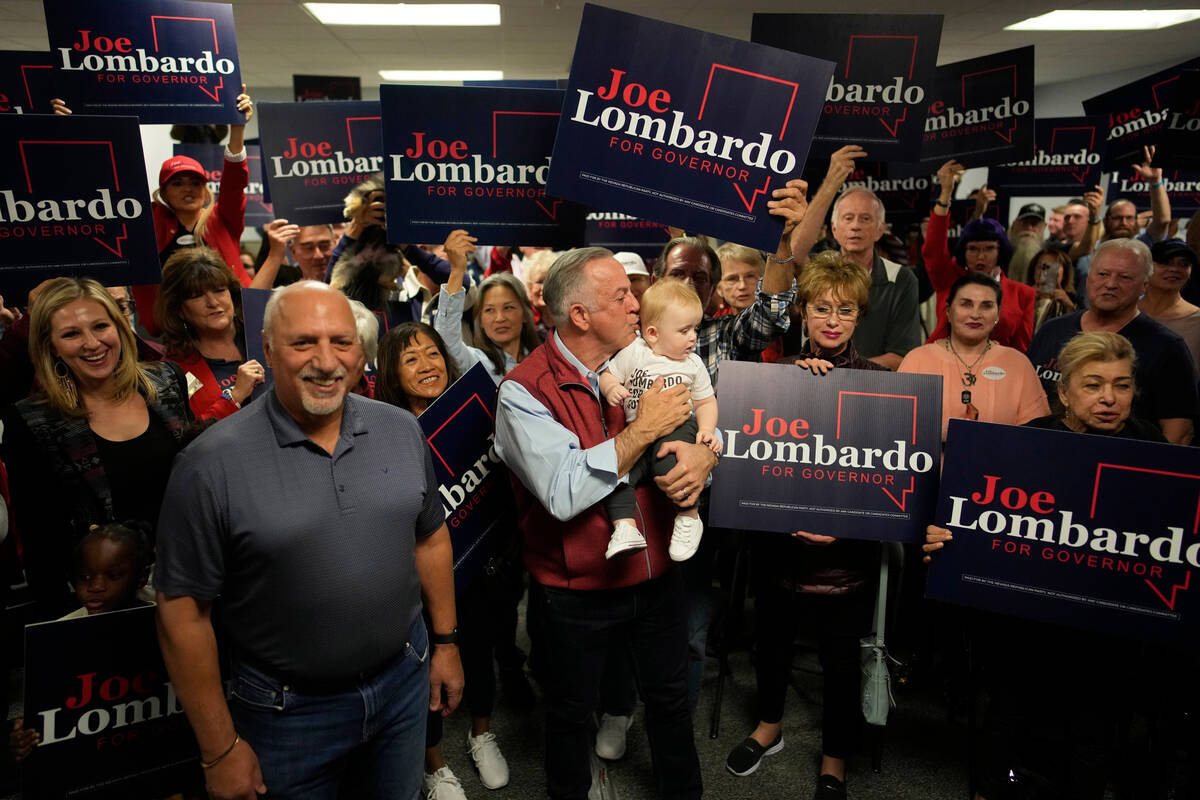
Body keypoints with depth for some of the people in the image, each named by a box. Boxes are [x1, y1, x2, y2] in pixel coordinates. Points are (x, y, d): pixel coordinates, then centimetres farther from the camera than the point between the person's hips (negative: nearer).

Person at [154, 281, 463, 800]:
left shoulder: (402, 430, -4)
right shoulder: (211, 464, -18)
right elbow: (183, 610, -13)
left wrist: (445, 642, 9)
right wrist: (221, 750, -9)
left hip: (405, 681, 4)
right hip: (289, 713, -3)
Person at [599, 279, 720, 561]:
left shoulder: (693, 364, 8)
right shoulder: (633, 353, 2)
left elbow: (706, 401, 13)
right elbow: (608, 374, 8)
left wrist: (706, 429, -4)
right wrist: (611, 388, -16)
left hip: (679, 426, -1)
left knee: (668, 462, -32)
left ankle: (690, 517, -12)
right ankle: (624, 526, -21)